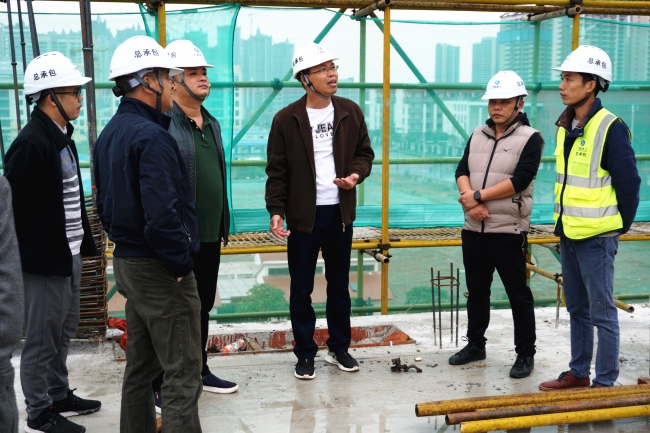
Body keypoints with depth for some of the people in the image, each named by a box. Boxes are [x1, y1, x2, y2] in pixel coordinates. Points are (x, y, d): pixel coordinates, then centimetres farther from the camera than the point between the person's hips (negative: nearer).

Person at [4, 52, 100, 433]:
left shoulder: (62, 137, 12)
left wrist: (84, 241, 16)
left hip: (69, 255, 9)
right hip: (44, 260, -9)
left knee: (64, 331, 20)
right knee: (42, 339, 4)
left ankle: (60, 395, 35)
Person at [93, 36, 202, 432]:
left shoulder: (109, 134, 10)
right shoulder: (152, 137, -20)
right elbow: (163, 215, -28)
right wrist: (181, 263, -16)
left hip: (127, 262, 10)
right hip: (160, 270, -10)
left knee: (141, 364, 19)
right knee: (183, 374, -3)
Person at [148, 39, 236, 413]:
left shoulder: (212, 124, 12)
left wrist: (223, 225, 15)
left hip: (210, 236, 8)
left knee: (203, 308, 19)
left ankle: (198, 370, 35)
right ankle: (163, 385, 17)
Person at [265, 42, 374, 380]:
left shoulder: (350, 112, 3)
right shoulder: (286, 119, -6)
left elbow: (365, 152, 12)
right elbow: (277, 171, -4)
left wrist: (356, 174, -9)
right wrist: (276, 210, -13)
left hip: (340, 213, 3)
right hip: (303, 215, -3)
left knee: (339, 285, 14)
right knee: (301, 290, 5)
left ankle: (339, 348, 29)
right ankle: (305, 353, 20)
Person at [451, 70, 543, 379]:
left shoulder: (530, 138, -6)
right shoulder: (477, 135, 12)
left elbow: (520, 180, -17)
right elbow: (462, 171, 4)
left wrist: (478, 196, -16)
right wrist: (470, 201, -15)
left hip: (509, 232, -6)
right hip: (474, 230, 6)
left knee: (518, 295, 3)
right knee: (476, 292, 16)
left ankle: (525, 354, 15)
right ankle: (475, 344, 31)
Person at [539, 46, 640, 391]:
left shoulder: (610, 128, -15)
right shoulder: (566, 127, 9)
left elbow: (629, 183, -12)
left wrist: (619, 227, -4)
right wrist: (563, 222, 14)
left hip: (596, 238, -8)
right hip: (568, 234, 8)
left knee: (602, 313, 2)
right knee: (576, 309, 17)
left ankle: (605, 384, 13)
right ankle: (578, 374, 30)